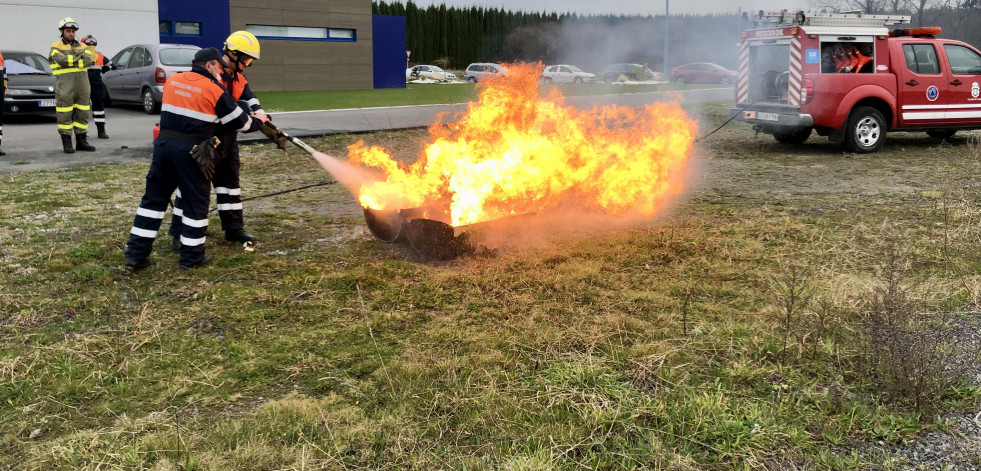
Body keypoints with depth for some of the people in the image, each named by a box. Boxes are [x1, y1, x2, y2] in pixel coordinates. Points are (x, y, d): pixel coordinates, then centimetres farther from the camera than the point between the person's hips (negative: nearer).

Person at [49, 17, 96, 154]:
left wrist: (71, 61, -14)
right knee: (65, 116, -2)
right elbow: (62, 60, -17)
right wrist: (79, 57, -7)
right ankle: (67, 143, 3)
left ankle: (81, 141, 15)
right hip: (65, 87, -4)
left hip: (82, 85, 4)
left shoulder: (82, 47, 13)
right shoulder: (56, 47, 2)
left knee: (82, 114, 7)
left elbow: (89, 60, -5)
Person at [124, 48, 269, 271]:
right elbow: (240, 122, 1)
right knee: (196, 202, 8)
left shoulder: (172, 80, 11)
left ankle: (136, 254, 12)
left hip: (164, 144, 5)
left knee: (154, 198, 11)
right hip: (192, 151, -5)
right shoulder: (215, 90, -5)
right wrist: (258, 121, 21)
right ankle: (192, 256, 15)